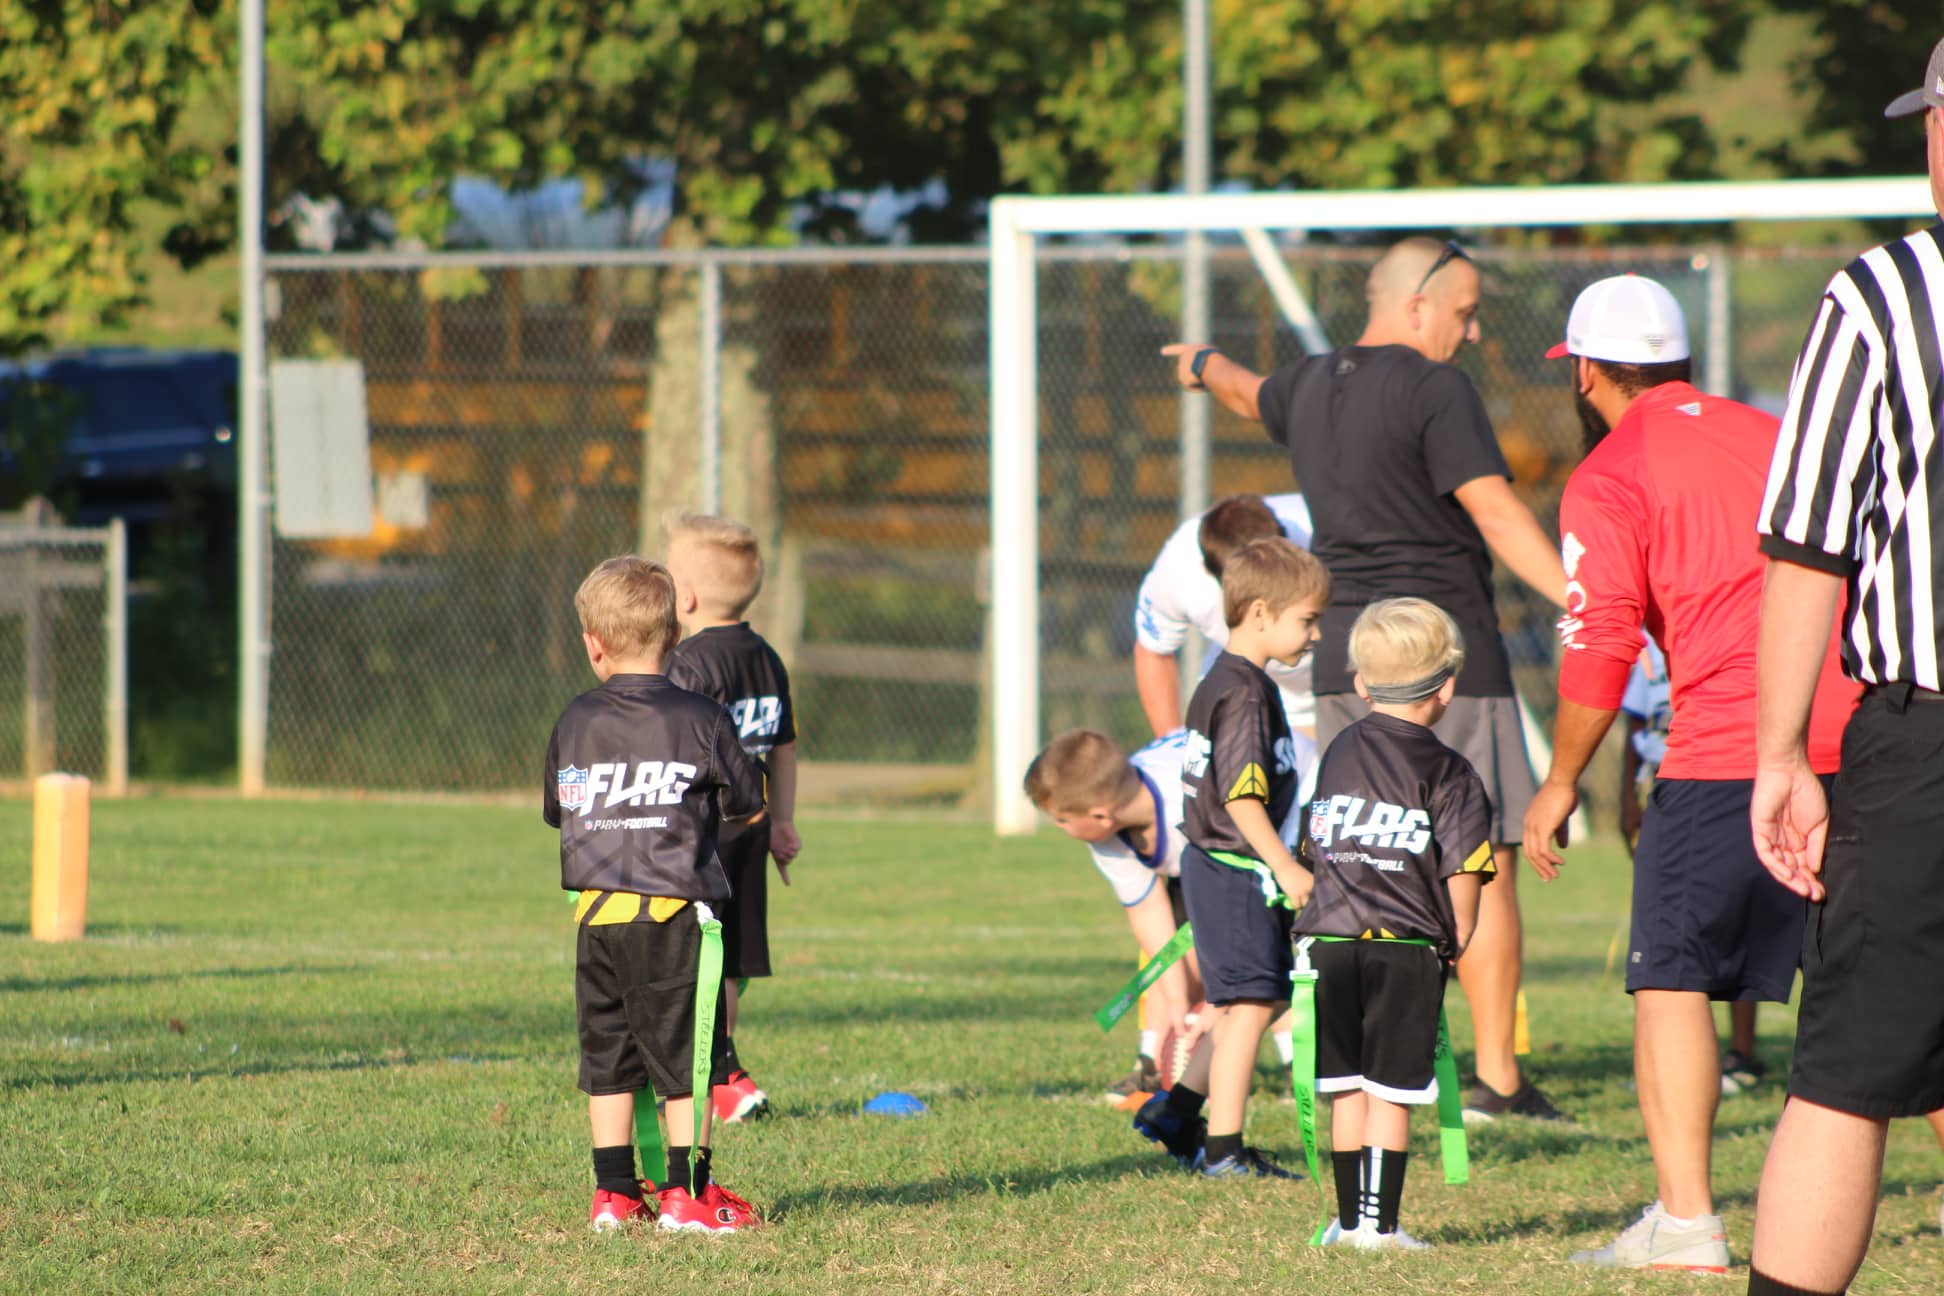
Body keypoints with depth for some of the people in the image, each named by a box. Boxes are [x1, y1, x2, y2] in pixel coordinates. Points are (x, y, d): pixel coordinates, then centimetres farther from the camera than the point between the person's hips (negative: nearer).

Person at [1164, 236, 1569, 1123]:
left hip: (1343, 651, 7)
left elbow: (1249, 393, 37)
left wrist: (1204, 365, 61)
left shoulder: (1311, 387, 13)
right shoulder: (1435, 390, -10)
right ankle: (1496, 1078, -6)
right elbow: (1495, 513, -21)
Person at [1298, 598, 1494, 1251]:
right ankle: (1379, 1224, -2)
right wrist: (1457, 939, 8)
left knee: (1346, 1089, 11)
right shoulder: (1448, 773, -3)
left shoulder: (1338, 754, 11)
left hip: (1331, 942, 4)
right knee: (1391, 1093, 0)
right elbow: (1463, 871, -8)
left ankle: (1350, 1218, 16)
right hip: (1407, 951, -4)